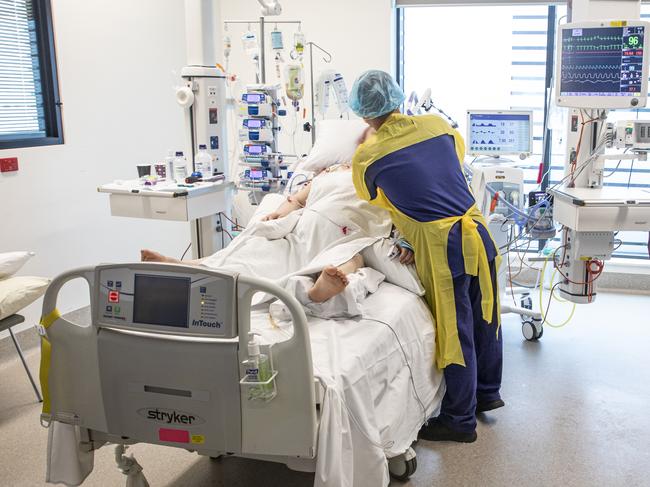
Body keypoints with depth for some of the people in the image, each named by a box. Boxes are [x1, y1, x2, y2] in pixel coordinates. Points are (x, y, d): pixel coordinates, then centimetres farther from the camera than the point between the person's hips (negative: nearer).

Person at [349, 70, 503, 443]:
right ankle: (488, 392, 42)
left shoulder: (366, 156, -6)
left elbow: (372, 200, 13)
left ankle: (461, 419, 22)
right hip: (477, 230, 6)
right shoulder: (437, 124, 5)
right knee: (485, 315, 20)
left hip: (440, 244, -6)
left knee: (456, 329, 6)